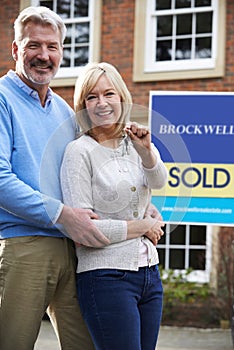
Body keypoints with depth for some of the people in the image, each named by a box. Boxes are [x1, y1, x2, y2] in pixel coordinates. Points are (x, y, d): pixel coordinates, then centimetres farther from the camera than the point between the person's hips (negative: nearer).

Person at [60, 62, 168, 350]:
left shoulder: (135, 144, 10)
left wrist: (146, 151, -27)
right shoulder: (79, 151, -7)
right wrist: (142, 226, -5)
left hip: (148, 273, 6)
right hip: (105, 278, -6)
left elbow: (159, 182, -9)